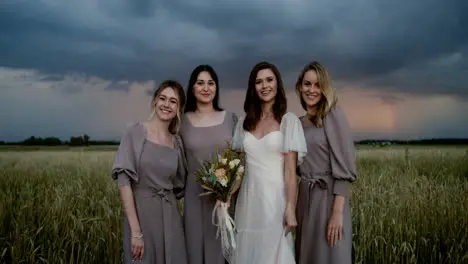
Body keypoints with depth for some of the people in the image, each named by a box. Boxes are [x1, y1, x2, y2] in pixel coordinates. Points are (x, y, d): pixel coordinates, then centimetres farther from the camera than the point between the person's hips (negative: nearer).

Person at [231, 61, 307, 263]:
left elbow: (291, 169, -9)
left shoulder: (288, 120, -4)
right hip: (248, 198, 4)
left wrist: (290, 208, -14)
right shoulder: (244, 122, 10)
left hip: (275, 197, -4)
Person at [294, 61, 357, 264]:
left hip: (329, 197, -6)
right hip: (305, 197, 6)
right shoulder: (298, 123, 11)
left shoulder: (333, 114, -8)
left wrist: (337, 213, -19)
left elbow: (344, 167, -14)